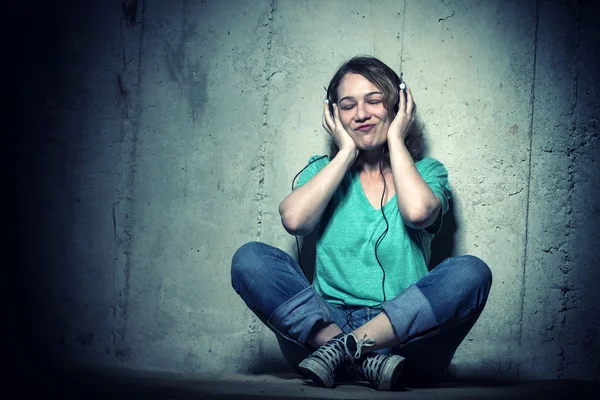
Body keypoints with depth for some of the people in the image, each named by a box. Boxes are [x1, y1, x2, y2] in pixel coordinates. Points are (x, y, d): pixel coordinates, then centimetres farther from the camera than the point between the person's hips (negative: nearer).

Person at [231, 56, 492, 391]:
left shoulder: (427, 172, 13)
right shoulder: (323, 170, 16)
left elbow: (417, 211, -14)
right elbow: (294, 219, -8)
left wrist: (395, 138, 2)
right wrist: (346, 152, 3)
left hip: (401, 335, 0)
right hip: (326, 323, 1)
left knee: (471, 272, -27)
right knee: (250, 259, -22)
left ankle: (341, 349, -28)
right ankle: (364, 362, -30)